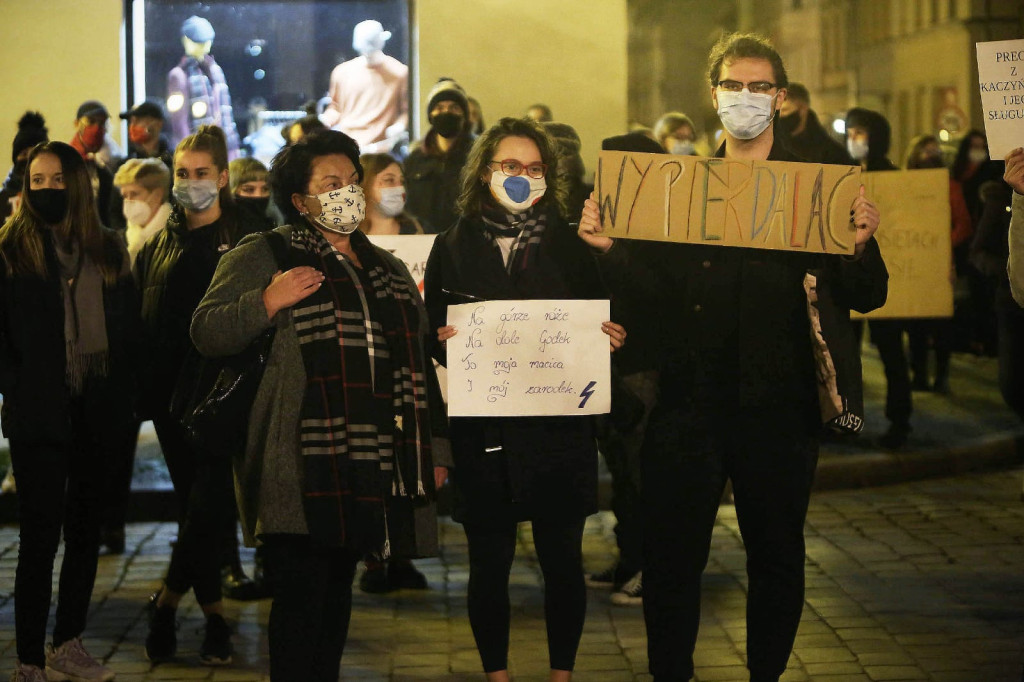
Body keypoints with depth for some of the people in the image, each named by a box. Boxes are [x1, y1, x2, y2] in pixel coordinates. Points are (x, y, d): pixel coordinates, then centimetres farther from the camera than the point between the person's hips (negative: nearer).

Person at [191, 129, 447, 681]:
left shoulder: (388, 270, 22)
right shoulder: (261, 256, 5)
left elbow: (417, 363, 25)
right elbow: (207, 332, -2)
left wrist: (433, 446, 20)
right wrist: (268, 302, -18)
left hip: (372, 465, 6)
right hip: (303, 464, -5)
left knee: (338, 592, 9)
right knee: (301, 595, -9)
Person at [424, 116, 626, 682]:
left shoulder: (568, 244, 7)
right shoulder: (453, 247, 6)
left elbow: (597, 327, 8)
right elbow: (430, 334, 4)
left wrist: (608, 339, -14)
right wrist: (444, 341, -17)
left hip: (559, 427, 0)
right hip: (483, 428, 0)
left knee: (563, 559, 4)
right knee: (490, 561, 5)